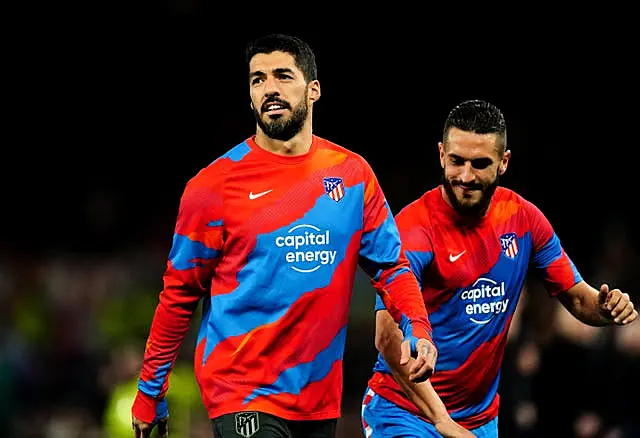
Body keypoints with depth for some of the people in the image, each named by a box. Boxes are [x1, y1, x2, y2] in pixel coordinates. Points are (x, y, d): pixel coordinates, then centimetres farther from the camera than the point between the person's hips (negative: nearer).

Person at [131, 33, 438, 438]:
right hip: (241, 391, -4)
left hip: (320, 397, 4)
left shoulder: (354, 175, 5)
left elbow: (391, 267, 10)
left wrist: (417, 332, -9)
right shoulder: (214, 185, -4)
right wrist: (150, 392, 3)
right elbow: (180, 294, 1)